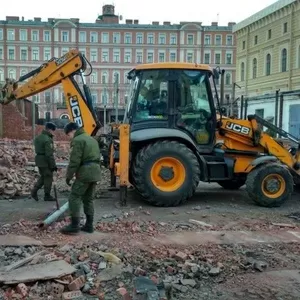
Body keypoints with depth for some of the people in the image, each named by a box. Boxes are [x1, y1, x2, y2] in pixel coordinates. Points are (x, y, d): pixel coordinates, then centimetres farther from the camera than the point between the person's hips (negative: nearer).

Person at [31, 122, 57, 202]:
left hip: (39, 160, 9)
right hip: (45, 162, -9)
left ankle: (34, 191, 11)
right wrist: (53, 165, -16)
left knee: (43, 176, 20)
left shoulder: (38, 137, 11)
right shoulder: (47, 139, -19)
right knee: (48, 178, 3)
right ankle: (47, 196, 11)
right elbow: (49, 154, -22)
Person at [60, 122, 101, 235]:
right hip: (95, 171, 9)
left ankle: (74, 225, -5)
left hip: (85, 173, -9)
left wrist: (68, 176, -7)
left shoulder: (77, 140, -8)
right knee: (88, 199, 14)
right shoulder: (92, 139, 22)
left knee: (74, 198, -3)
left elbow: (74, 161, -14)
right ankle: (89, 225, 16)